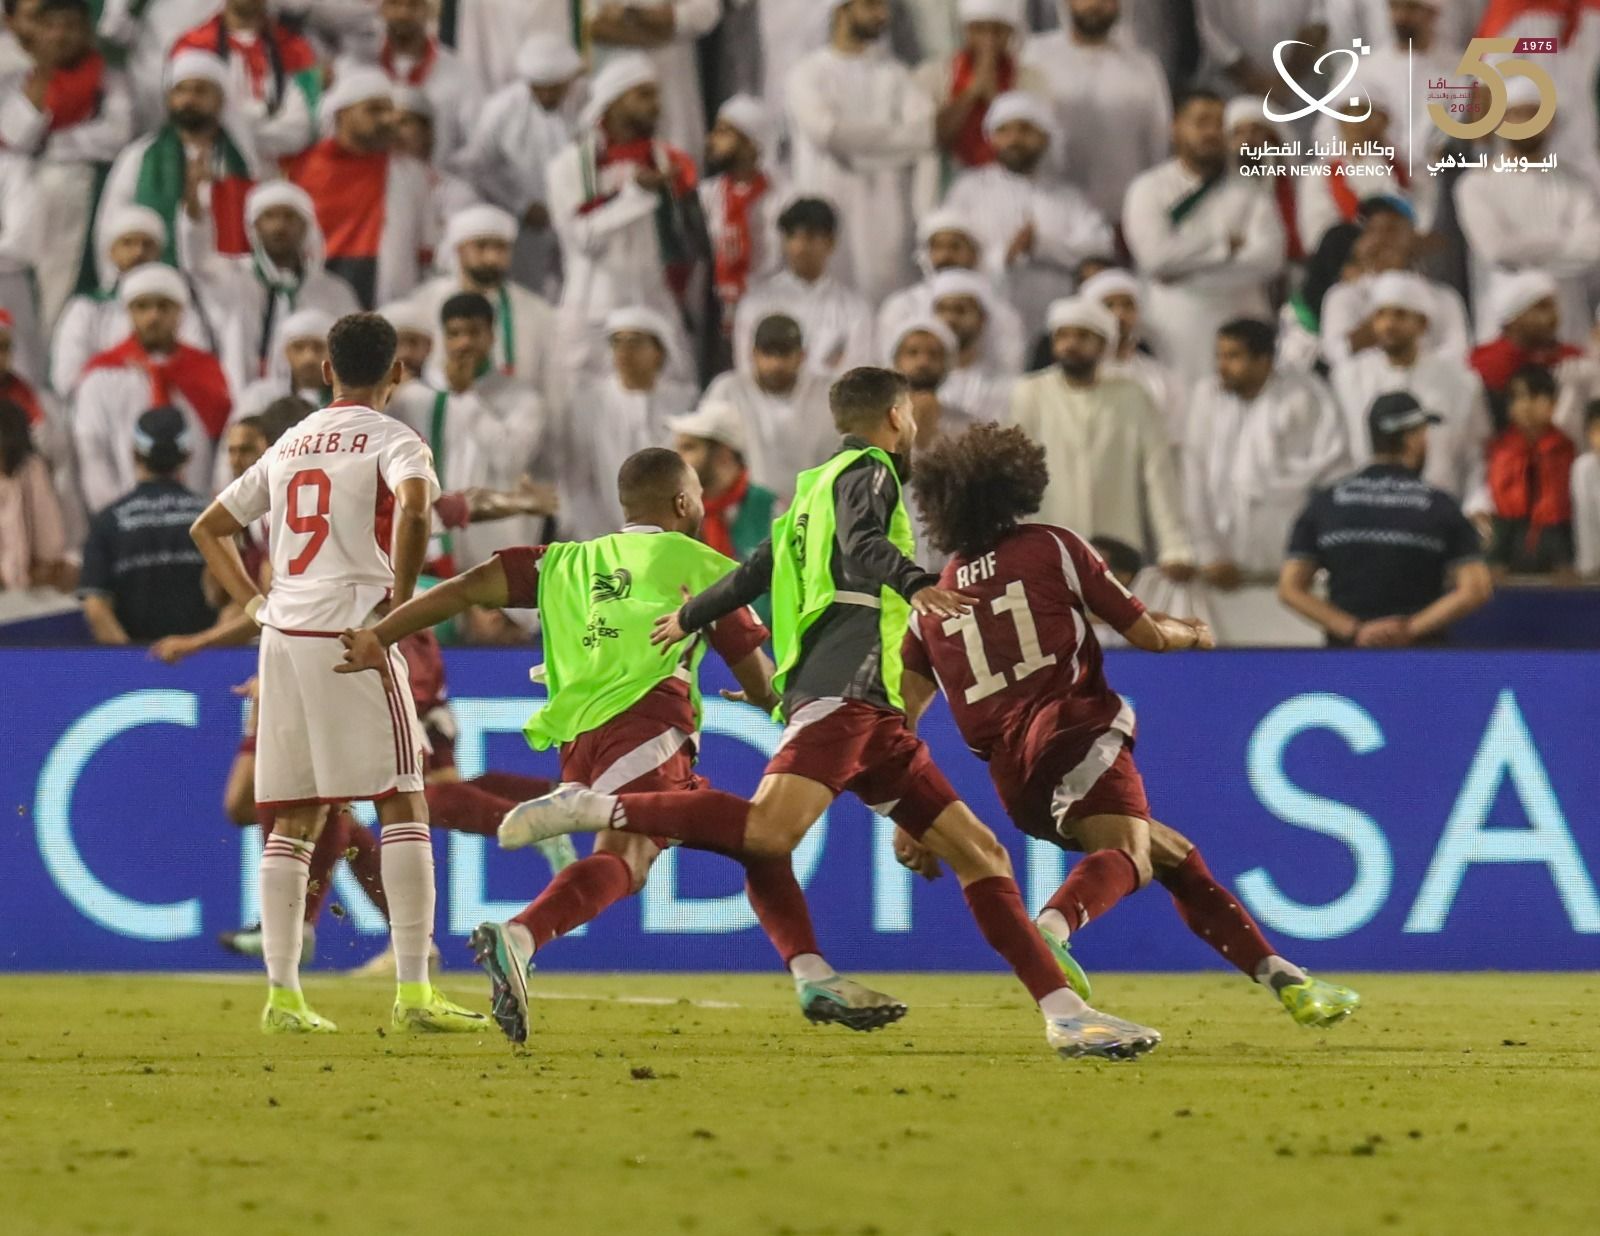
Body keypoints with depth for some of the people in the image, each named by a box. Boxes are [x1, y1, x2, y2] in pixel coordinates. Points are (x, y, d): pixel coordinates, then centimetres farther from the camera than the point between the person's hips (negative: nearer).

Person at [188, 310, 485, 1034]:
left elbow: (208, 528, 24)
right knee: (402, 804, -4)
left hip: (281, 640, 6)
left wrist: (252, 602, 17)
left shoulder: (287, 446, 18)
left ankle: (282, 995, 6)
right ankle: (413, 993, -12)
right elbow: (413, 509, -23)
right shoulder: (393, 441, -1)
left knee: (294, 819, 10)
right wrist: (401, 602, -14)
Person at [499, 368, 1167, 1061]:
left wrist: (691, 618, 58)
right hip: (841, 694, -10)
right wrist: (915, 584, -37)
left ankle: (1064, 1013, -1)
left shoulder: (818, 487, 30)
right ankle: (592, 810, -21)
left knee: (978, 851, 4)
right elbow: (861, 545, -18)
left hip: (873, 715, 10)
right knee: (771, 831, -30)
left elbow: (755, 571, 40)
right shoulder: (867, 470, 4)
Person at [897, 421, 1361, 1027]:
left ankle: (1284, 978, 16)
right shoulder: (1051, 547, 13)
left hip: (1014, 783, 5)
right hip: (1076, 732, -5)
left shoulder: (931, 605, 22)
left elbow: (900, 720, 16)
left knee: (1176, 856, 19)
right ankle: (1050, 930, -61)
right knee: (1128, 854, -30)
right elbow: (1147, 634, 15)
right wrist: (1194, 633, 36)